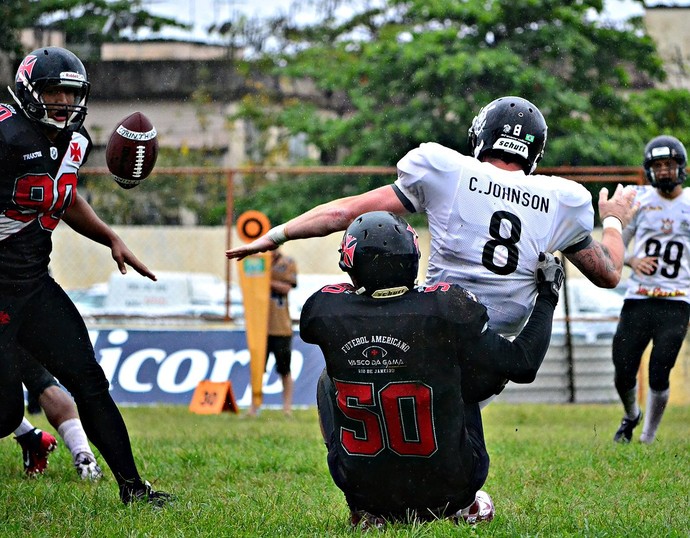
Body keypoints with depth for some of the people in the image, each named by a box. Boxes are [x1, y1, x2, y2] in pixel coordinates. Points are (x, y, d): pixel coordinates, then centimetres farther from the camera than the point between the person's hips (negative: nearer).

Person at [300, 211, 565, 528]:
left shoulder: (327, 312, -14)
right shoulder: (445, 310, -20)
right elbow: (523, 364, -10)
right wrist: (547, 296, 5)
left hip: (366, 488, 1)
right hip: (449, 488, 0)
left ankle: (367, 513, 19)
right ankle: (465, 507, 30)